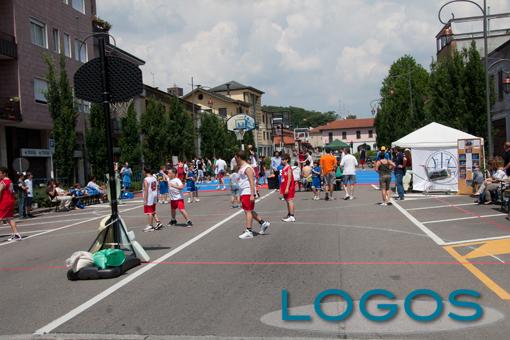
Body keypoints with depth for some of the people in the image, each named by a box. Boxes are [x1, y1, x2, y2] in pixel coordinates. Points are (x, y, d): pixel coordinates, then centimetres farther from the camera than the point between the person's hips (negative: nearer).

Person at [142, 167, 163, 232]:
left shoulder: (146, 179, -17)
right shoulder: (154, 178, 6)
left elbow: (146, 190, -19)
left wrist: (145, 200, -17)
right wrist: (157, 197, 21)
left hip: (149, 198, -8)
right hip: (154, 197, 8)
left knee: (149, 212, 0)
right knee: (153, 212, 20)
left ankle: (150, 226, 5)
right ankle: (158, 223, 16)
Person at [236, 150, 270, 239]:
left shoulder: (247, 168, -14)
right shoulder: (242, 168, 16)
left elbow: (252, 182, -19)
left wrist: (252, 195, -24)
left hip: (248, 193, -10)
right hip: (244, 193, 10)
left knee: (248, 211, -8)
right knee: (249, 211, 15)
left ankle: (249, 232, -6)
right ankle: (263, 223, 24)